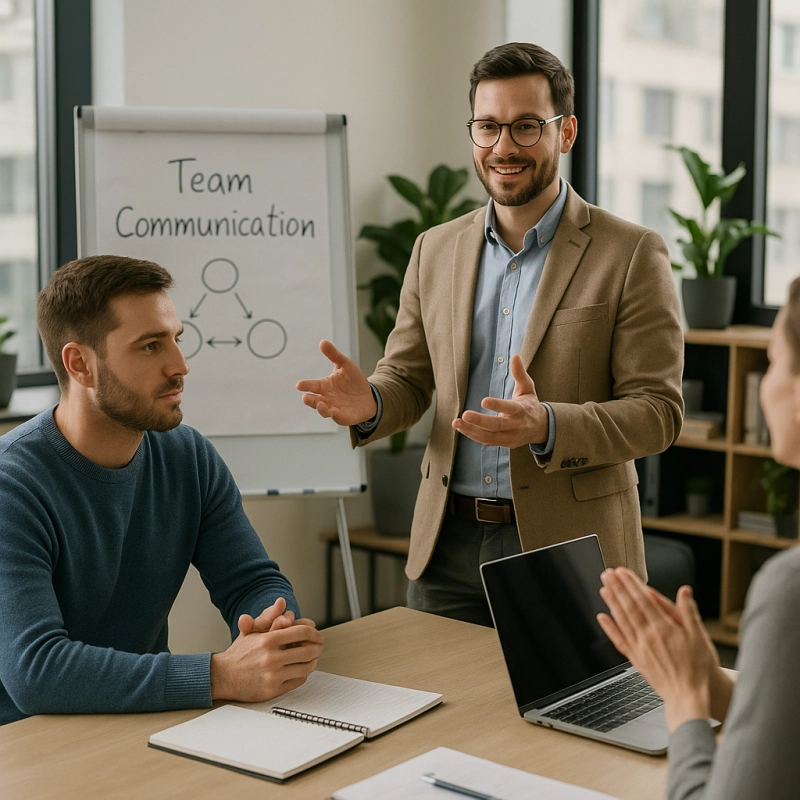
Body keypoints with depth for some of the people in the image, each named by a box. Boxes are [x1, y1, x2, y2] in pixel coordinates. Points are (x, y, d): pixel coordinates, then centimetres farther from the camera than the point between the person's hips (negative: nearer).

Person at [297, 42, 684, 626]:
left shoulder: (632, 256, -6)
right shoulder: (435, 250, 9)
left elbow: (658, 412, -10)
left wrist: (545, 427, -27)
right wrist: (370, 404, -11)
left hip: (569, 555, -4)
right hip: (449, 550, 4)